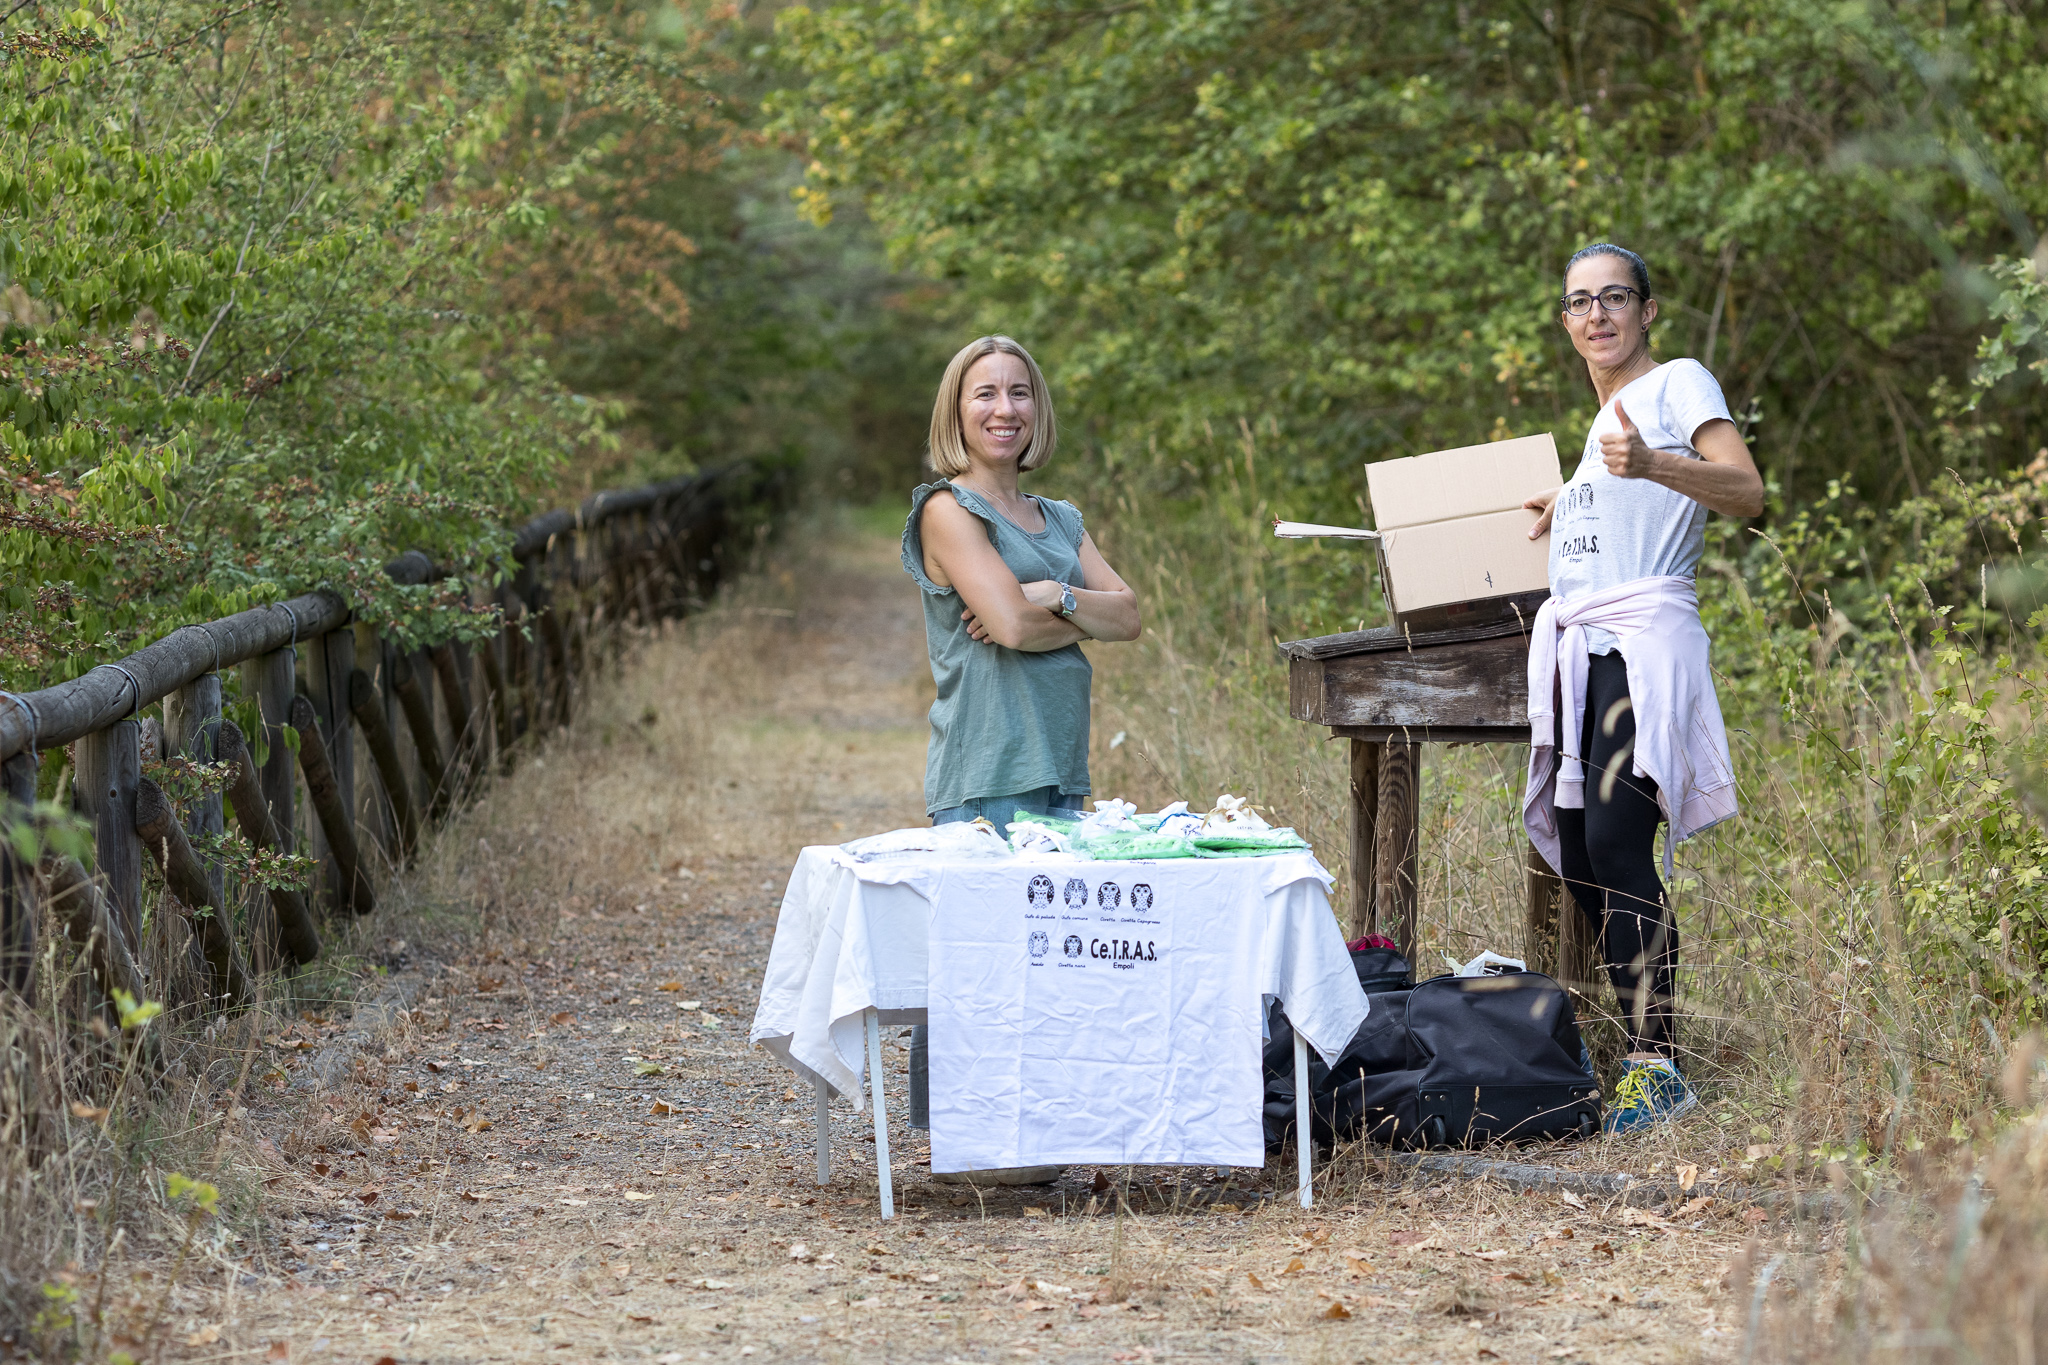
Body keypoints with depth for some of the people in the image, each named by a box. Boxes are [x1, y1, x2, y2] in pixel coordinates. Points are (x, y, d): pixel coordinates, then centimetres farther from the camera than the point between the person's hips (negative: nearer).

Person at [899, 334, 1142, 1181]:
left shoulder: (1058, 520, 21)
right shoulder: (949, 510, -2)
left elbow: (1128, 615, 10)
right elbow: (1012, 622, -13)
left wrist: (1056, 598, -7)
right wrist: (1084, 616, 4)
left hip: (1059, 766, 7)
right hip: (985, 771, -7)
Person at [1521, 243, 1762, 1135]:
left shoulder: (1679, 383, 0)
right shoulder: (1605, 419, 25)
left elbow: (1746, 492, -17)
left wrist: (1649, 465, -31)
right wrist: (1571, 514, 33)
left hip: (1643, 641, -9)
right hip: (1576, 648, 9)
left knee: (1616, 844, -19)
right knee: (1577, 857, 3)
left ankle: (1656, 1066, -20)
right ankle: (1640, 1035, 8)